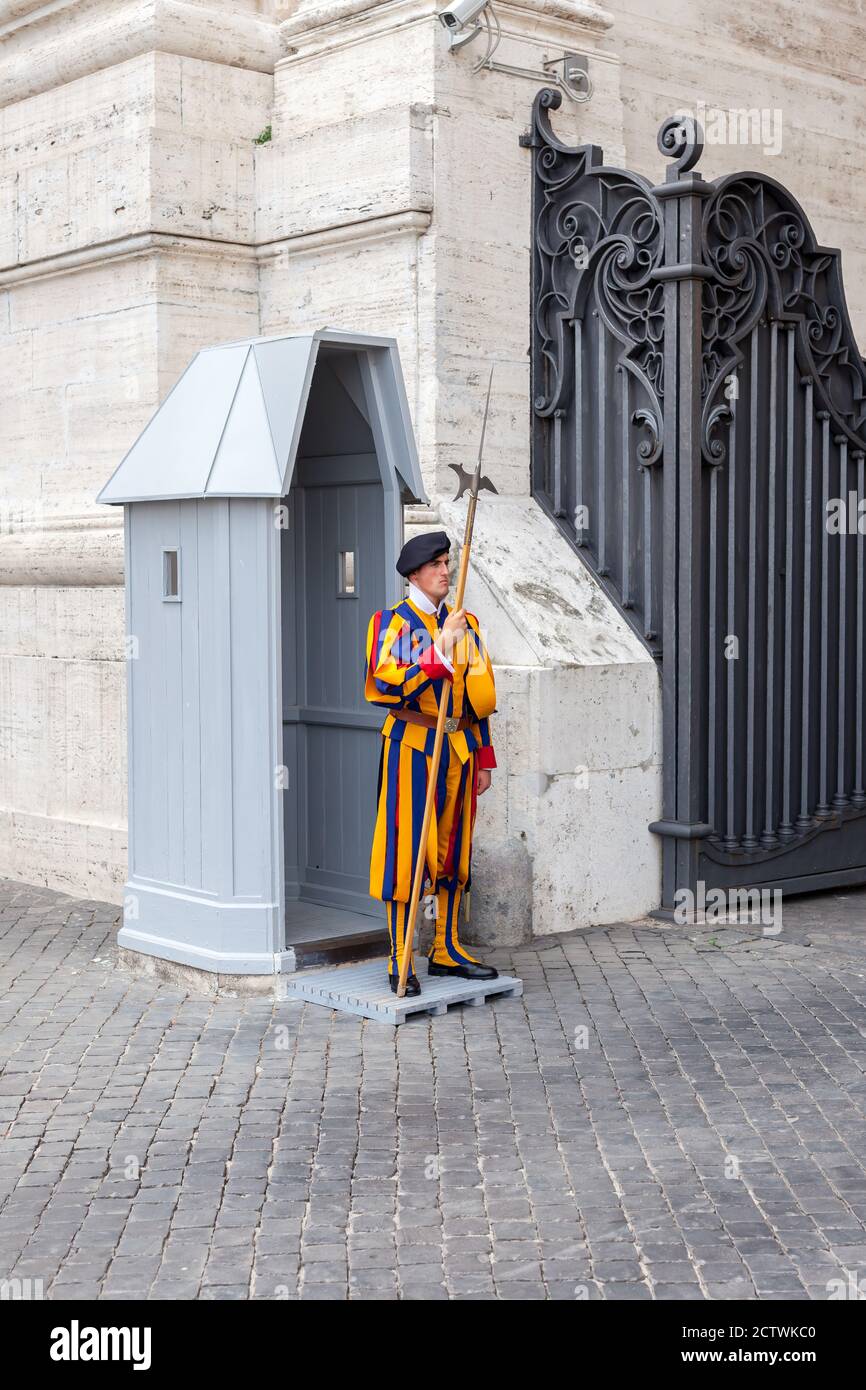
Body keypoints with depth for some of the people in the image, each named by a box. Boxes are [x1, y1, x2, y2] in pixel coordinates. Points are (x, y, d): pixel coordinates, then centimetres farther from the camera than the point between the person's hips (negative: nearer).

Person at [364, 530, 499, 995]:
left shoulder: (465, 623, 12)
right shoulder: (391, 622, -4)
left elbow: (480, 694, 16)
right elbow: (388, 685, -18)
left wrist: (483, 758, 13)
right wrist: (440, 650, -24)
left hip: (458, 747, 6)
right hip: (411, 746, -5)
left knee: (453, 851, 10)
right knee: (406, 851, -5)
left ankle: (447, 950, 21)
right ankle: (400, 961, 1)